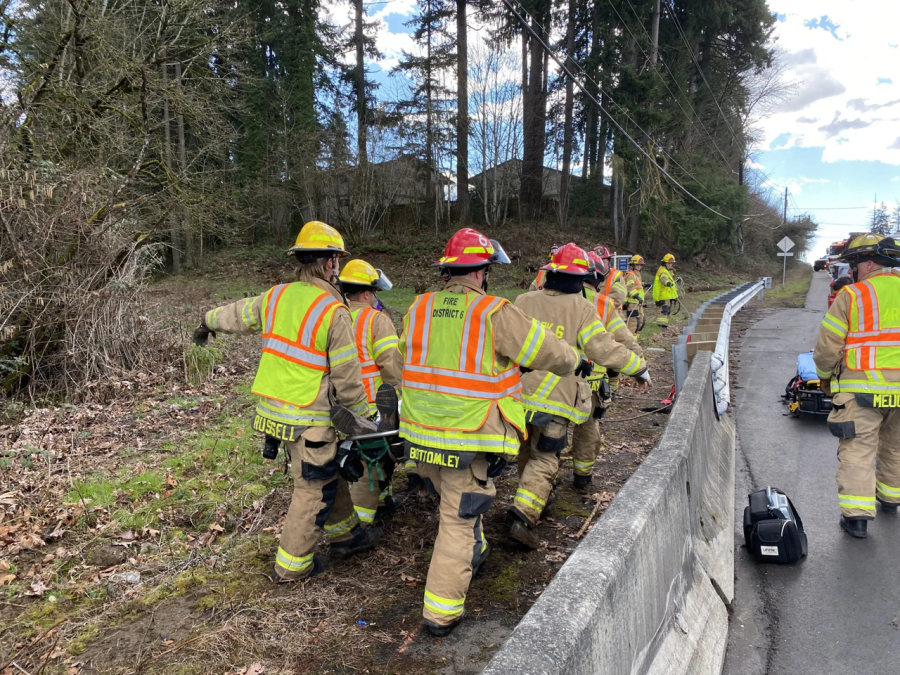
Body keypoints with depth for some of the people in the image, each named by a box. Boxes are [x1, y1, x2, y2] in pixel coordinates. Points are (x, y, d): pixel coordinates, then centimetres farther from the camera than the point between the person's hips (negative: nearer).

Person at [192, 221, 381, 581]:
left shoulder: (276, 296, 2)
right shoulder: (333, 311, -17)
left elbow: (238, 314, 22)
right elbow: (346, 378, -13)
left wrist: (209, 321, 43)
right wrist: (361, 417, 0)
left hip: (272, 410, 8)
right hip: (308, 420, -8)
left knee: (330, 471, 24)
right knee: (313, 488, 10)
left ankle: (345, 533, 40)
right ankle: (291, 565, 23)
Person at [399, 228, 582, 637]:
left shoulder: (417, 309, 1)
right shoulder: (494, 313, -15)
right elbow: (550, 353, -7)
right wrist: (574, 361, 15)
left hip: (421, 434, 6)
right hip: (469, 438, -6)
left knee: (453, 503, 28)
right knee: (459, 519, 6)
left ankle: (473, 553, 51)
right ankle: (441, 610, 14)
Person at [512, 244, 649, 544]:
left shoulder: (523, 302, 2)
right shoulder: (581, 309, -8)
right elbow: (605, 349, -11)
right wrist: (639, 367, 3)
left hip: (518, 393, 4)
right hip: (555, 399, -4)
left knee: (526, 452, 23)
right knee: (544, 460, 4)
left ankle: (536, 496, 40)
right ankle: (524, 517, -7)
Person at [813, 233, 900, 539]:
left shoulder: (851, 296, -9)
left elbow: (827, 346, -8)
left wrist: (825, 376, 9)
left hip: (861, 388, -5)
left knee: (857, 451, 0)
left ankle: (857, 515, -4)